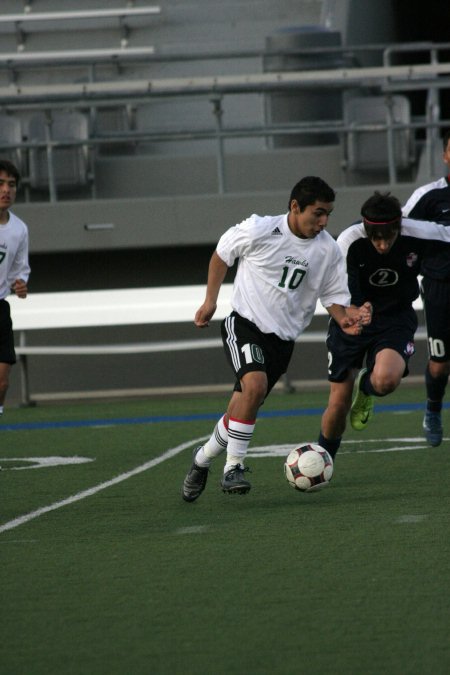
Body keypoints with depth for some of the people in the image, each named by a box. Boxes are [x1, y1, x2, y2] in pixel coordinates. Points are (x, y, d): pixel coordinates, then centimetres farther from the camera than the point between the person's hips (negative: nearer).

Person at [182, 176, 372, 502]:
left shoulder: (328, 250, -3)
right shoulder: (260, 231, -13)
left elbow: (334, 296, 6)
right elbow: (222, 253, 5)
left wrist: (345, 317, -16)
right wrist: (210, 300, 7)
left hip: (284, 338, 4)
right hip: (245, 324, -4)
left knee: (243, 409, 6)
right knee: (255, 385, -29)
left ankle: (203, 460, 31)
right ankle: (234, 466, -18)